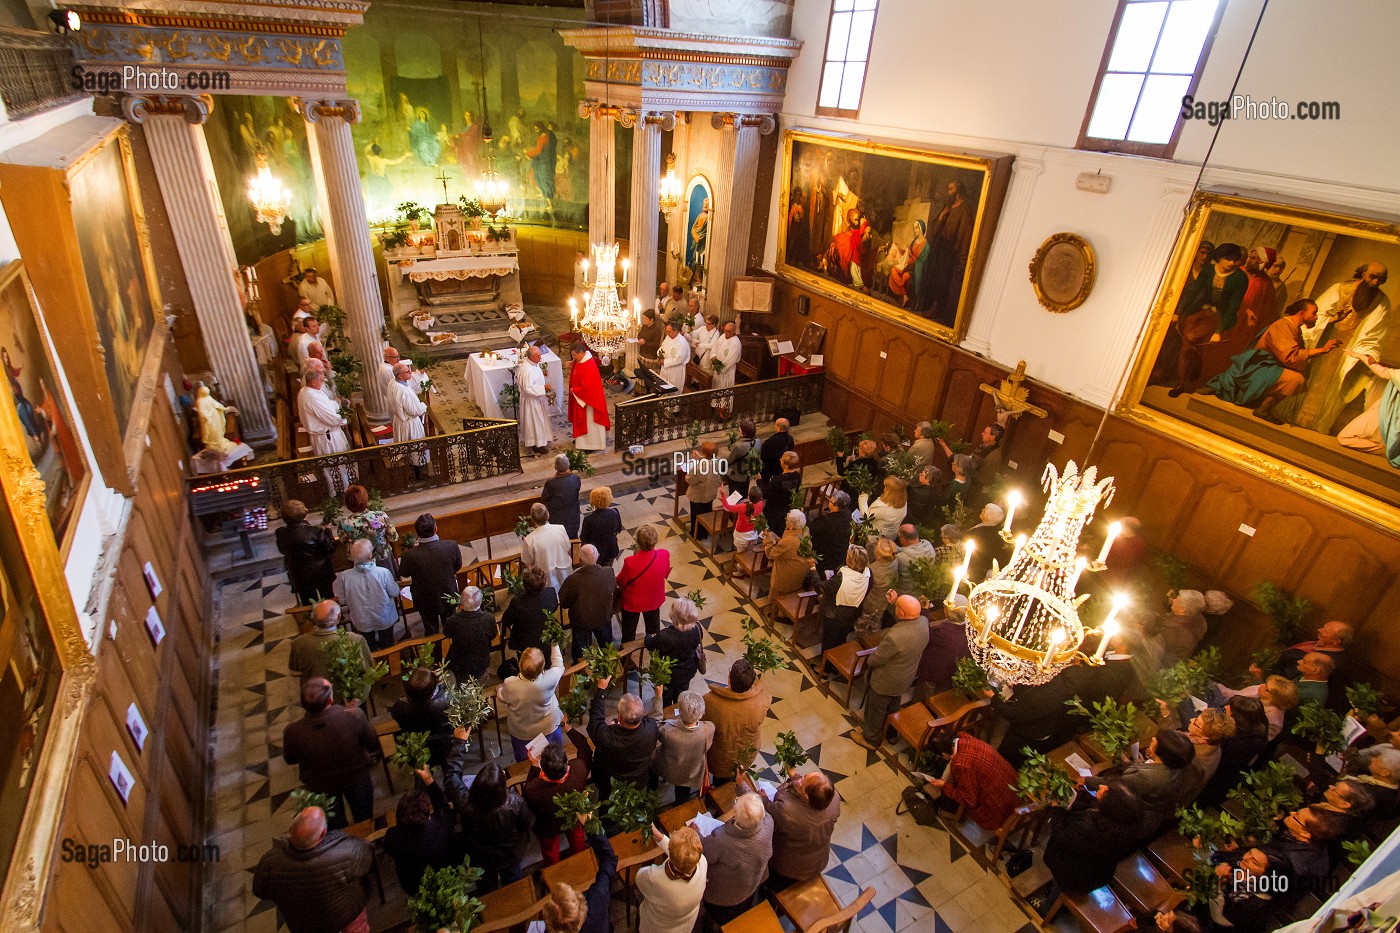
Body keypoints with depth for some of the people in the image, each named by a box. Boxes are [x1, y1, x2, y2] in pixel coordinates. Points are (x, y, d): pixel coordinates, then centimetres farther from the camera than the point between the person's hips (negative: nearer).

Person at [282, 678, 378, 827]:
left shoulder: (292, 732, -33)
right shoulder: (354, 716, -38)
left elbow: (290, 760, -9)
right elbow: (373, 746, -18)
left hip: (320, 786, 1)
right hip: (356, 779, -1)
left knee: (336, 828, 32)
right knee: (364, 820, 31)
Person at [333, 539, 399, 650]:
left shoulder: (343, 577, -28)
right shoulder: (384, 573, -32)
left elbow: (340, 600, -12)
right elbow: (395, 593, -16)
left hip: (362, 623, 1)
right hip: (385, 620, -1)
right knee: (387, 645, 30)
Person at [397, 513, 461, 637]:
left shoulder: (410, 555, -32)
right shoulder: (451, 546, -29)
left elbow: (403, 574, -10)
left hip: (426, 602, -1)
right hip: (449, 597, 1)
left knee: (431, 631, 26)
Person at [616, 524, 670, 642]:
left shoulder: (630, 562, -37)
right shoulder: (664, 554, -27)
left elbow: (620, 582, -17)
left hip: (632, 602, -3)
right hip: (654, 600, 3)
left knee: (629, 632, 25)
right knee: (653, 628, 32)